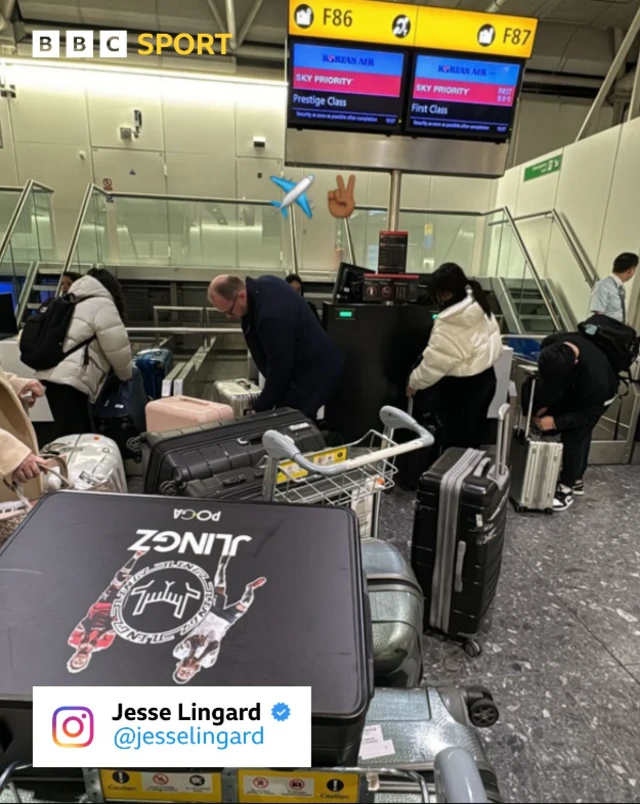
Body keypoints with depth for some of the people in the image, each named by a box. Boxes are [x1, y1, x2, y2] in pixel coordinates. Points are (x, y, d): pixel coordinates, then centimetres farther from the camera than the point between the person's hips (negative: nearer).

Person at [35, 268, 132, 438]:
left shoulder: (77, 301, 27)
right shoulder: (102, 305, -1)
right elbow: (117, 348, -4)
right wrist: (126, 375, 13)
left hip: (54, 375, 10)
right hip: (68, 380, -10)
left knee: (82, 434, 14)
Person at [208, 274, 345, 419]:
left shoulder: (271, 315, -35)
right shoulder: (261, 285, -4)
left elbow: (279, 368, -27)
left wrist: (259, 410, -16)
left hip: (313, 370, -10)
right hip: (305, 363, 10)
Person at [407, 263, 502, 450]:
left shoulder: (448, 323, -26)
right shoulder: (479, 306, -1)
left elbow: (435, 359, -20)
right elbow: (493, 344, 7)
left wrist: (414, 382, -5)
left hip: (461, 387, -8)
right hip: (486, 377, 9)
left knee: (455, 443, 8)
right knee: (472, 439, 22)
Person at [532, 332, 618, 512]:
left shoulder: (595, 375, -46)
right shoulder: (551, 345, -32)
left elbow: (590, 413, -29)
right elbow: (547, 378, -12)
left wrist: (556, 422, -36)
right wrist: (542, 404, -19)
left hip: (597, 395, -5)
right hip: (574, 386, 6)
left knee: (574, 437, -10)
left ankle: (567, 487, 6)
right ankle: (577, 480, 27)